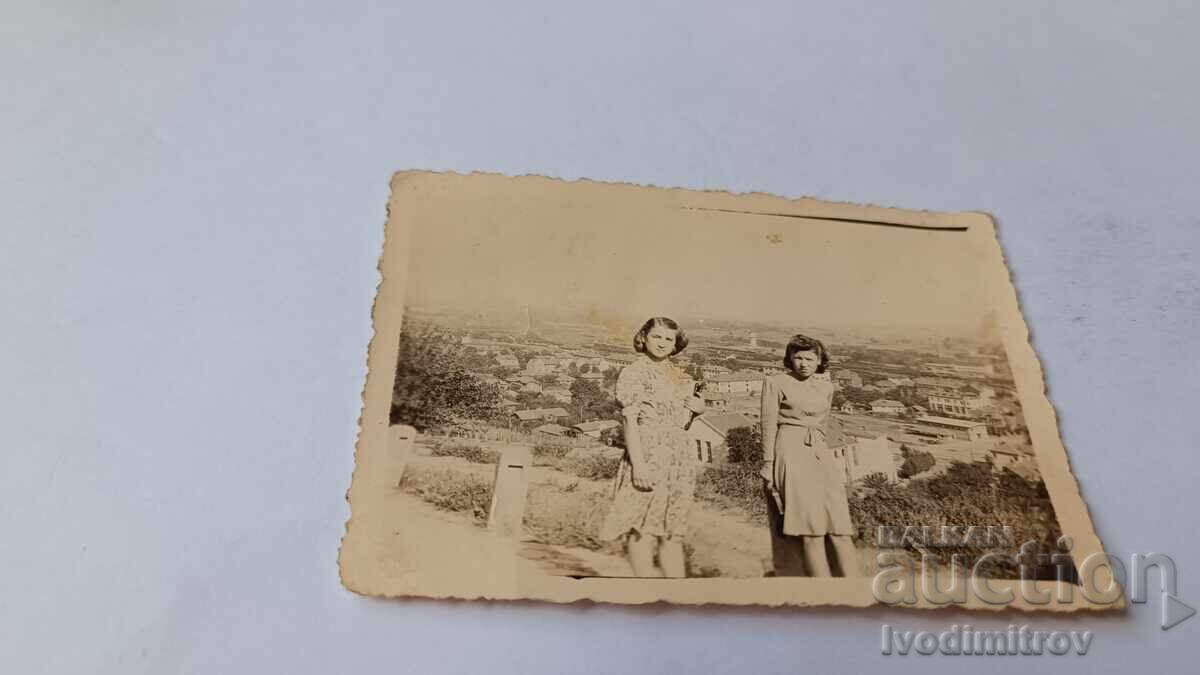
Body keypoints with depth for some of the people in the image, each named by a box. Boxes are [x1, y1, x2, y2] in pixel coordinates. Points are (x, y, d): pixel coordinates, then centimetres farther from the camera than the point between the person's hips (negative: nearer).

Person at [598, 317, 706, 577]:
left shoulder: (681, 378, 17)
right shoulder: (634, 373, -2)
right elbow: (630, 421, -10)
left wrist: (697, 408, 3)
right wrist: (638, 463, -19)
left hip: (680, 456, 7)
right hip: (648, 453, -6)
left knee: (673, 531, 9)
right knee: (643, 528, -6)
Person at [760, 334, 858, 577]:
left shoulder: (826, 387, 15)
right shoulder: (775, 383, 2)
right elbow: (768, 426, -1)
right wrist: (768, 465, -6)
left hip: (820, 455, 5)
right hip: (790, 454, -5)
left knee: (838, 523, -7)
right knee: (810, 524, -14)